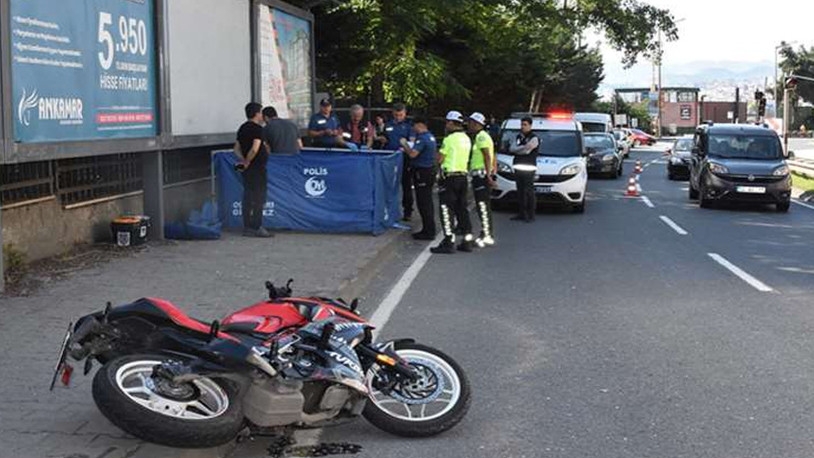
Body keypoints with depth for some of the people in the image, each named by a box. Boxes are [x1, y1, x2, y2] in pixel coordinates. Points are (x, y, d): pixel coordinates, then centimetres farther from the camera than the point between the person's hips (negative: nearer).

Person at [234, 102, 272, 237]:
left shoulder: (242, 128, 13)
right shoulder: (257, 129, -14)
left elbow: (237, 148, 13)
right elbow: (255, 149, -25)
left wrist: (243, 160, 1)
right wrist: (247, 162, -14)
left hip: (247, 169, 8)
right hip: (257, 167, -8)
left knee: (248, 197, 10)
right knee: (259, 198, -3)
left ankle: (247, 227, 13)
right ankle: (257, 227, -3)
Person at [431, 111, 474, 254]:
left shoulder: (450, 139, -13)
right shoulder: (466, 139, 13)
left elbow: (440, 159, -10)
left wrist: (440, 152, 9)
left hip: (450, 177, -8)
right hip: (463, 176, 8)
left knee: (446, 210, -6)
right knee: (462, 209, 13)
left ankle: (449, 242, -10)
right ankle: (467, 241, 14)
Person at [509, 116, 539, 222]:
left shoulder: (534, 138, -3)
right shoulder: (518, 137, 19)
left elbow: (527, 151, -16)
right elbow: (512, 149, 4)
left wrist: (517, 149, -6)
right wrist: (524, 147, -9)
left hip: (528, 170, -7)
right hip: (518, 169, 7)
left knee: (529, 193, -7)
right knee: (520, 192, 11)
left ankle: (531, 215, -3)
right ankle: (522, 214, 18)